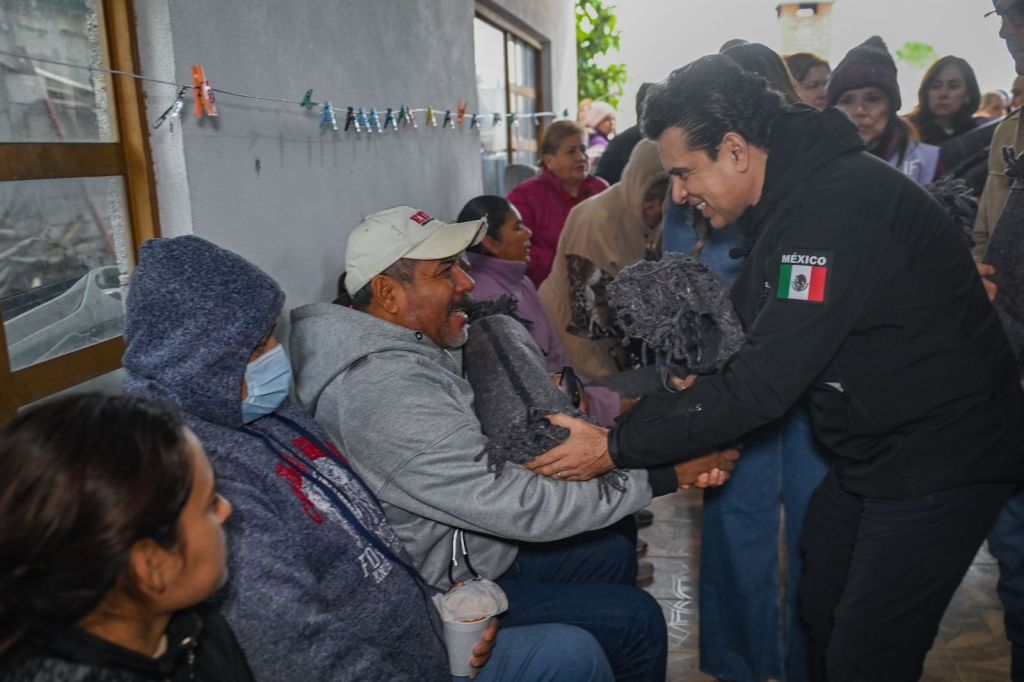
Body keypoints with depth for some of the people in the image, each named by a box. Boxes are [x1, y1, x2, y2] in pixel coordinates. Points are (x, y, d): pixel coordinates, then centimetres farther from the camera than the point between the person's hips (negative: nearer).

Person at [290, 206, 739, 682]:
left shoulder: (406, 351, 2)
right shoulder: (389, 391, -32)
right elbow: (519, 508, -32)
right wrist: (663, 473, -24)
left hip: (468, 546, 10)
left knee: (613, 555, 19)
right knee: (636, 621, -8)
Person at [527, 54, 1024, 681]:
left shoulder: (837, 207, -28)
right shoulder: (791, 198, 3)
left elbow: (763, 383, -31)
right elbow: (737, 328, 9)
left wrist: (619, 447, -25)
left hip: (939, 458, -9)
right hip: (867, 452, 9)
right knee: (822, 618, 18)